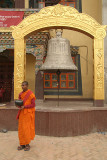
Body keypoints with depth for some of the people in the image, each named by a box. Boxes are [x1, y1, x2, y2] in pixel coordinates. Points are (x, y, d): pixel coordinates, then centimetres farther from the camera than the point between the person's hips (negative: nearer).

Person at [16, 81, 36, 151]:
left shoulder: (31, 94, -14)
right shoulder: (21, 94, 8)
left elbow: (33, 105, -15)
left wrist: (24, 107, -24)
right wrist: (18, 105, -11)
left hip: (28, 113, -7)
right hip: (22, 113, 7)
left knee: (26, 128, -5)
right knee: (21, 128, 6)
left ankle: (27, 144, 11)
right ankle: (22, 144, 17)